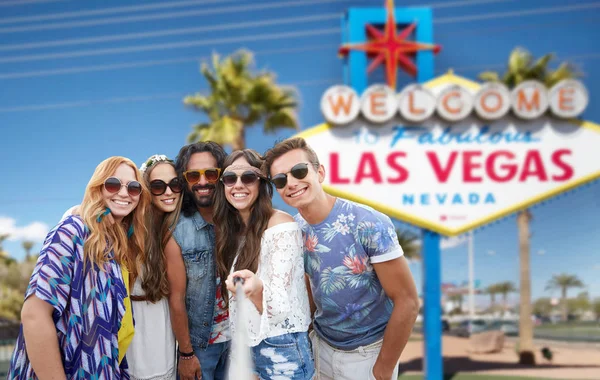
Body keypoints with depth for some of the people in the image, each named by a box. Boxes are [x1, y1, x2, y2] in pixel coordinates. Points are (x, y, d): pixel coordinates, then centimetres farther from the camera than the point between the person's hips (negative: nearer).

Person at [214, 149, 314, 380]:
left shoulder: (282, 225, -15)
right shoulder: (232, 230, 5)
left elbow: (280, 306, -20)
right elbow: (234, 298, 11)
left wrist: (256, 288, -37)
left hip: (280, 350, -6)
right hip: (242, 347, 6)